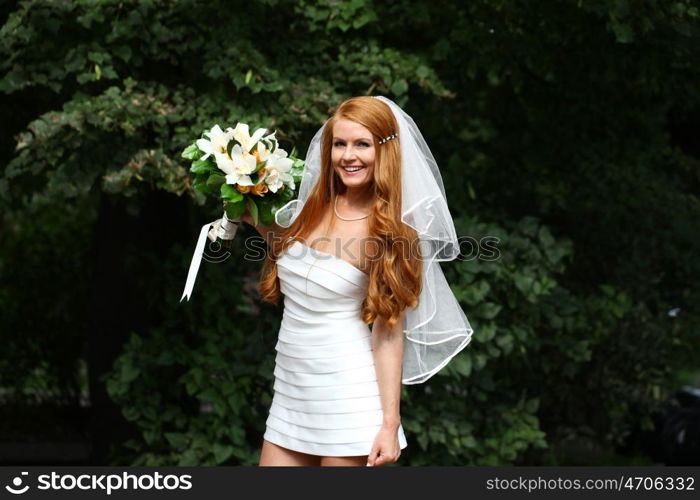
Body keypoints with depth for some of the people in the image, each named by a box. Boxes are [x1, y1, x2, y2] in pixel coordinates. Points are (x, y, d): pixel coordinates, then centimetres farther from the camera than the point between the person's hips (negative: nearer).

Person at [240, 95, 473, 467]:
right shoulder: (312, 208, 5)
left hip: (346, 391, -5)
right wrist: (257, 222, 9)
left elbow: (389, 333, -11)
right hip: (290, 389, 6)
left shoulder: (392, 233, -9)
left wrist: (390, 423, -15)